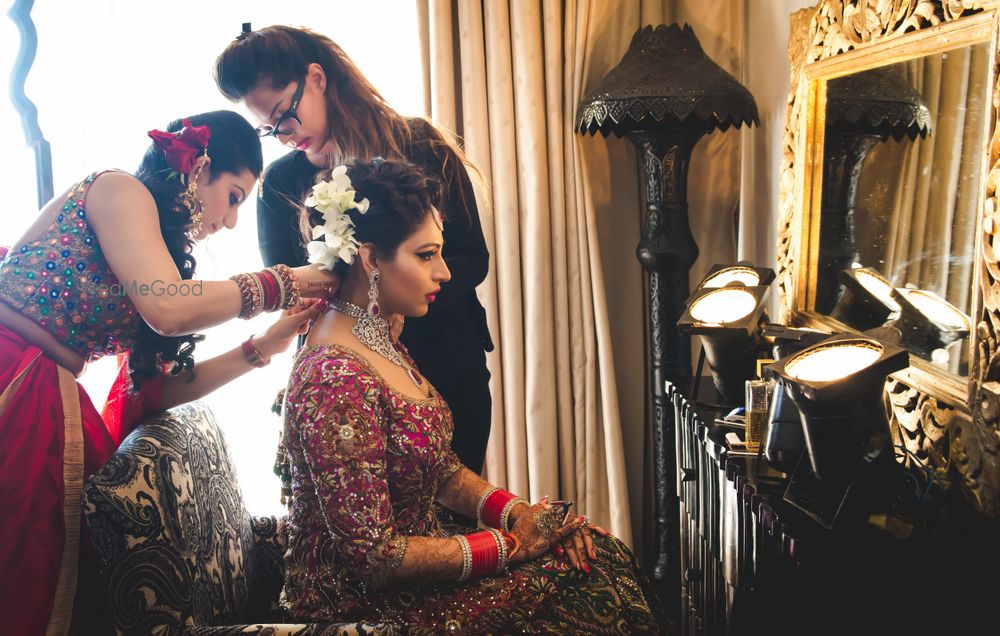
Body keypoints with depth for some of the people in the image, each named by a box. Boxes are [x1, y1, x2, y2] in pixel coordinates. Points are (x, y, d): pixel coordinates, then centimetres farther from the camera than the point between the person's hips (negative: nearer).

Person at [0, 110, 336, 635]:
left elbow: (153, 384, 10)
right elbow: (168, 309, -22)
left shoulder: (155, 240, 19)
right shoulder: (117, 188, -4)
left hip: (53, 404, 8)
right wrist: (281, 283, -11)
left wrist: (262, 347, 4)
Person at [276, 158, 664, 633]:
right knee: (587, 586, -11)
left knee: (599, 551, 0)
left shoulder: (380, 339, 4)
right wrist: (510, 544, -16)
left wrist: (521, 513, -6)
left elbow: (442, 471, 9)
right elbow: (376, 558, -24)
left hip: (415, 551, 8)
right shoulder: (337, 380, -26)